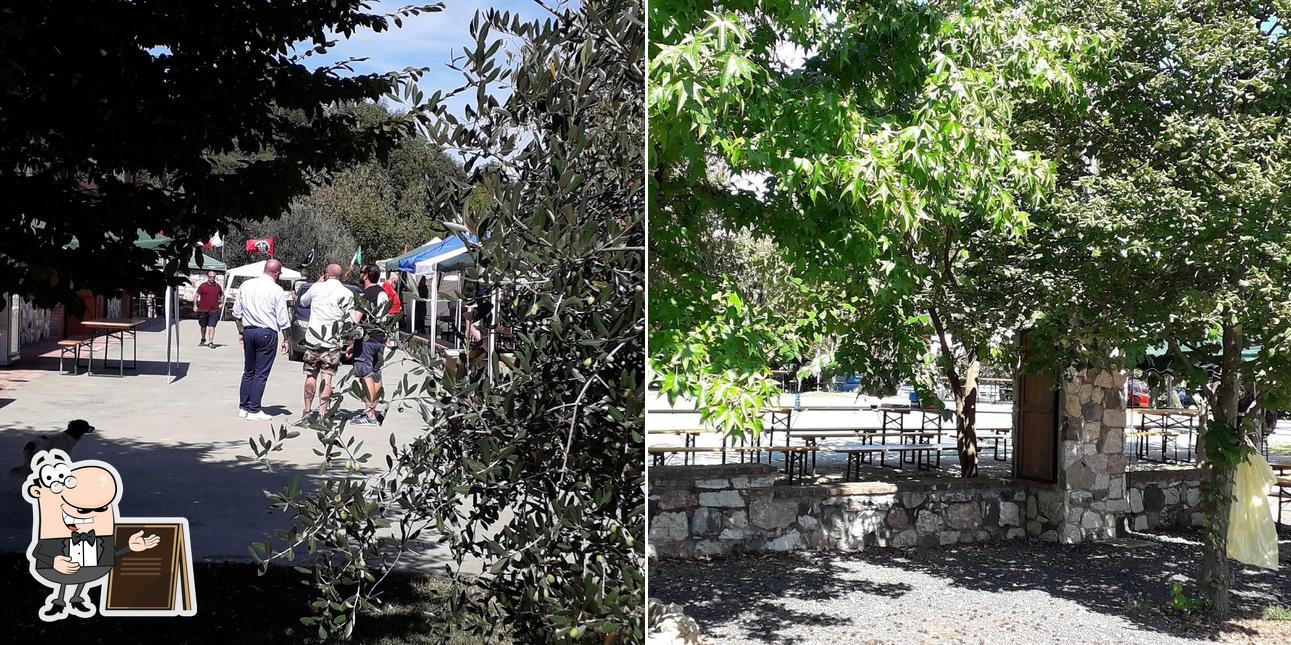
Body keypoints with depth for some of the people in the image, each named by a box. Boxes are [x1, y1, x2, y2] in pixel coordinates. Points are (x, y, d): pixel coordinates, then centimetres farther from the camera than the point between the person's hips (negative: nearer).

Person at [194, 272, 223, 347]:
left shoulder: (217, 286, 6)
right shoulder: (203, 286, -2)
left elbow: (221, 295, 22)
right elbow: (196, 296, 1)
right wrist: (195, 306, -5)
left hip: (214, 310, 0)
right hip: (203, 310, 0)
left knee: (212, 326, -11)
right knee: (203, 327, 15)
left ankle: (211, 342, -13)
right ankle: (203, 340, 34)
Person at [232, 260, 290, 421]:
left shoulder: (246, 285, 7)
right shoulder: (277, 290, -9)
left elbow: (237, 312, 12)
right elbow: (283, 319, -7)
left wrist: (241, 332, 21)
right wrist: (285, 339, 4)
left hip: (248, 331, 5)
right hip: (267, 333, -5)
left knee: (248, 371, 16)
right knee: (261, 374, -1)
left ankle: (243, 407, 18)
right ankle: (254, 410, 0)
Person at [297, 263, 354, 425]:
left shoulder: (316, 288, 1)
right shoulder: (347, 294, -1)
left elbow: (301, 302, 21)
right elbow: (349, 321, -1)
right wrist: (349, 343, 11)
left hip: (313, 339, 1)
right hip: (333, 343, -1)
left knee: (311, 376, 12)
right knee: (326, 377, 0)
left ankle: (307, 411, 17)